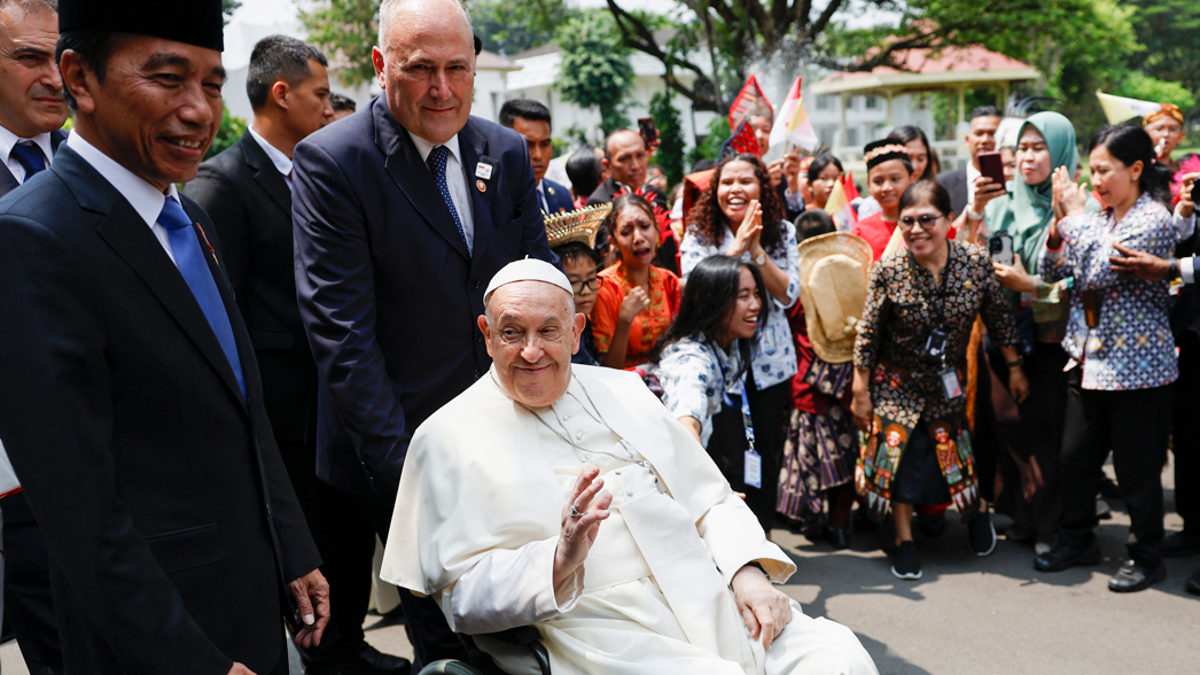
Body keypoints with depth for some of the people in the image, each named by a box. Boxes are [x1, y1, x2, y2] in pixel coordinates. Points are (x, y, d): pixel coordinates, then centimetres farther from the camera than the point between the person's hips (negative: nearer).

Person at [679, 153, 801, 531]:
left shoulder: (782, 233, 3)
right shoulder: (699, 234, -1)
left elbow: (788, 294, -7)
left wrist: (756, 249, -16)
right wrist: (737, 246, -20)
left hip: (771, 363, 2)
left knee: (767, 452, 8)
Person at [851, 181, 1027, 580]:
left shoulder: (976, 264, -14)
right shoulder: (888, 271, -18)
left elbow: (999, 321, 0)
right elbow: (867, 336, -10)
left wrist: (1014, 369, 6)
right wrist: (860, 391, -7)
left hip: (951, 382, 1)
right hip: (899, 382, -1)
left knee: (959, 453, 5)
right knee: (899, 455, 1)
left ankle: (975, 511, 38)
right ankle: (904, 540, 19)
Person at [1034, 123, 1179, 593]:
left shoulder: (1153, 219, -13)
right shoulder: (1099, 218, 10)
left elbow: (1097, 273, -24)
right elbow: (1054, 272, 8)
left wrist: (1076, 216, -15)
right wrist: (1059, 223, -5)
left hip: (1136, 367, -7)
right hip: (1092, 358, 7)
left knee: (1136, 466, 4)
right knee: (1076, 456, 13)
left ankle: (1146, 557, 20)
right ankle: (1077, 540, 30)